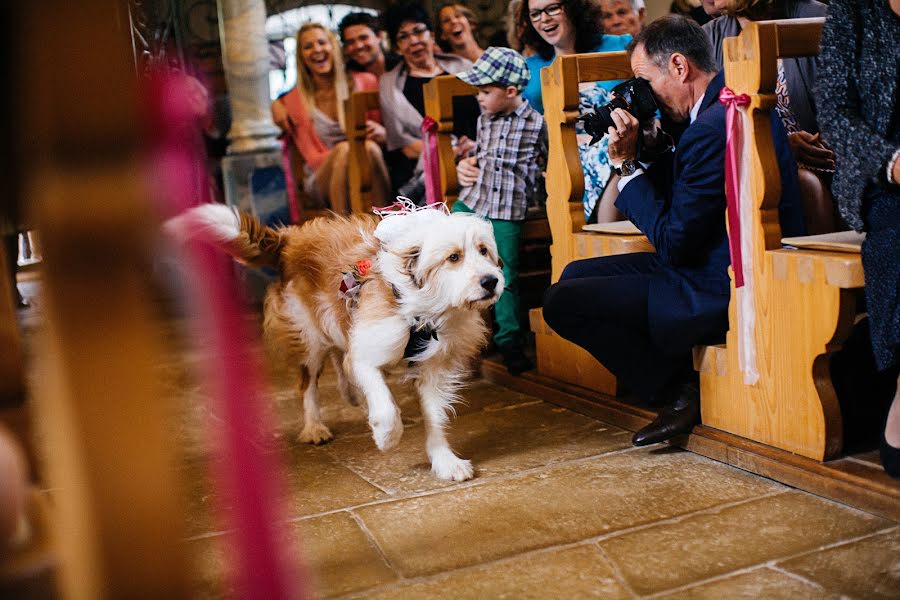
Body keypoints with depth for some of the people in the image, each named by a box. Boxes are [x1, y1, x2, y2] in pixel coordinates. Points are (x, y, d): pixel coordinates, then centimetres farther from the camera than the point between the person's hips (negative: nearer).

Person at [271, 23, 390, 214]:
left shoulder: (365, 82, 7)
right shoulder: (294, 100, 8)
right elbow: (312, 157, 10)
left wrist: (381, 133, -13)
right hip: (322, 180, -1)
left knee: (370, 147, -33)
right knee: (344, 148, -33)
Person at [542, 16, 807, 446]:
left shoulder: (713, 128, -24)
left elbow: (673, 244, -20)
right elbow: (677, 196, 15)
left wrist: (627, 165, -12)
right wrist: (646, 150, 0)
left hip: (721, 293, -11)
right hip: (720, 269, 11)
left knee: (561, 302, -12)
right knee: (576, 275, 16)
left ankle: (681, 390, 1)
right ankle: (676, 386, 12)